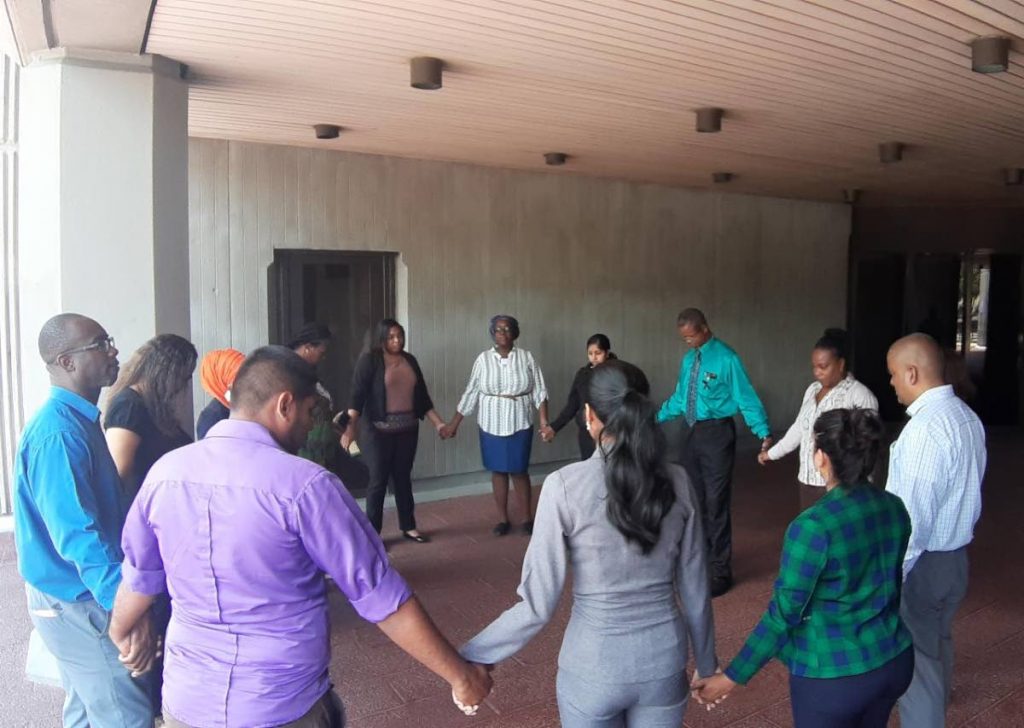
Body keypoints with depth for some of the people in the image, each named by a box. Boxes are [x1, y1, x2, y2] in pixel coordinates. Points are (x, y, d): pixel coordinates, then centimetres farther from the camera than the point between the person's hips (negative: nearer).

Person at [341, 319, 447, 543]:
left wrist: (438, 423, 10)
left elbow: (422, 396, 13)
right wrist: (350, 428, -23)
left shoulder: (410, 360, 9)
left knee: (403, 478, 13)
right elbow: (357, 395, -14)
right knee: (378, 481, 1)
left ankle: (408, 527, 24)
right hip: (378, 431, -5)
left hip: (408, 430, 5)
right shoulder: (369, 360, -7)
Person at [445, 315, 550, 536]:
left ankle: (527, 518, 18)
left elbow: (539, 392, -2)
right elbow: (470, 394, 3)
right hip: (492, 425, 1)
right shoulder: (483, 359, -1)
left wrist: (544, 422, -12)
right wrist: (454, 423, 3)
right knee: (498, 471, 8)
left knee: (520, 471, 4)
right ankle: (503, 519, 20)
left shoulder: (526, 358, -3)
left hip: (520, 425, -1)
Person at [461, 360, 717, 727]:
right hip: (664, 662, 3)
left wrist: (469, 658, -5)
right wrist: (707, 664, 16)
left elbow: (537, 605, -17)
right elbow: (695, 592, 0)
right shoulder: (676, 481, -8)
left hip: (593, 667, -3)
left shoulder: (565, 485, -19)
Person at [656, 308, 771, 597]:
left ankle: (721, 571, 13)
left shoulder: (726, 359, -14)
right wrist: (657, 418, 23)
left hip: (717, 433, -7)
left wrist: (764, 432, -23)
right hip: (692, 432, 7)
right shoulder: (688, 359, 8)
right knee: (694, 498, 18)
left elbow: (746, 398, -16)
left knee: (716, 501, -1)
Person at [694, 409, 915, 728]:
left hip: (834, 676, -6)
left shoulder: (814, 526, -26)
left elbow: (783, 615, -21)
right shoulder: (895, 507, -5)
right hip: (895, 661, 6)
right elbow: (893, 582, 9)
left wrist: (731, 677, -12)